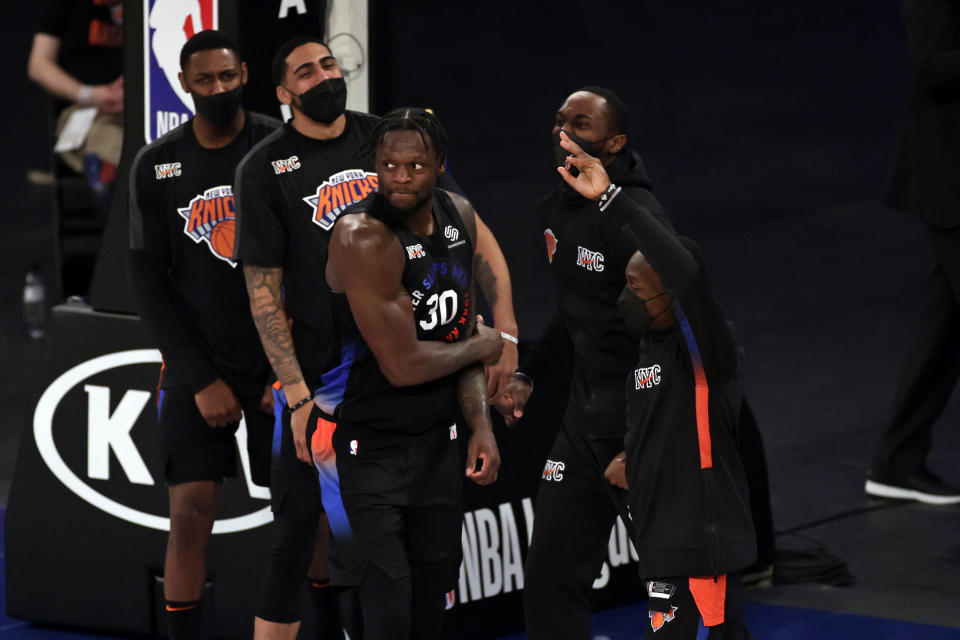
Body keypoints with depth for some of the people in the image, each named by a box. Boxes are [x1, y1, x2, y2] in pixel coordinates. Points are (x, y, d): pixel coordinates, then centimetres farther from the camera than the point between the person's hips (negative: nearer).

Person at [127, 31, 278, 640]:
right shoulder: (156, 166, 1)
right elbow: (149, 281, 1)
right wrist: (200, 380, -6)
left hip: (278, 363, 0)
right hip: (197, 367, 0)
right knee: (190, 516, -6)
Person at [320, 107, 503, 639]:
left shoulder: (459, 216, 1)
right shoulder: (363, 237, -24)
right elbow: (403, 365, -24)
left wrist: (481, 424, 1)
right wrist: (482, 347, -7)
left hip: (438, 437, 8)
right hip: (373, 448, -7)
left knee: (434, 596, 15)